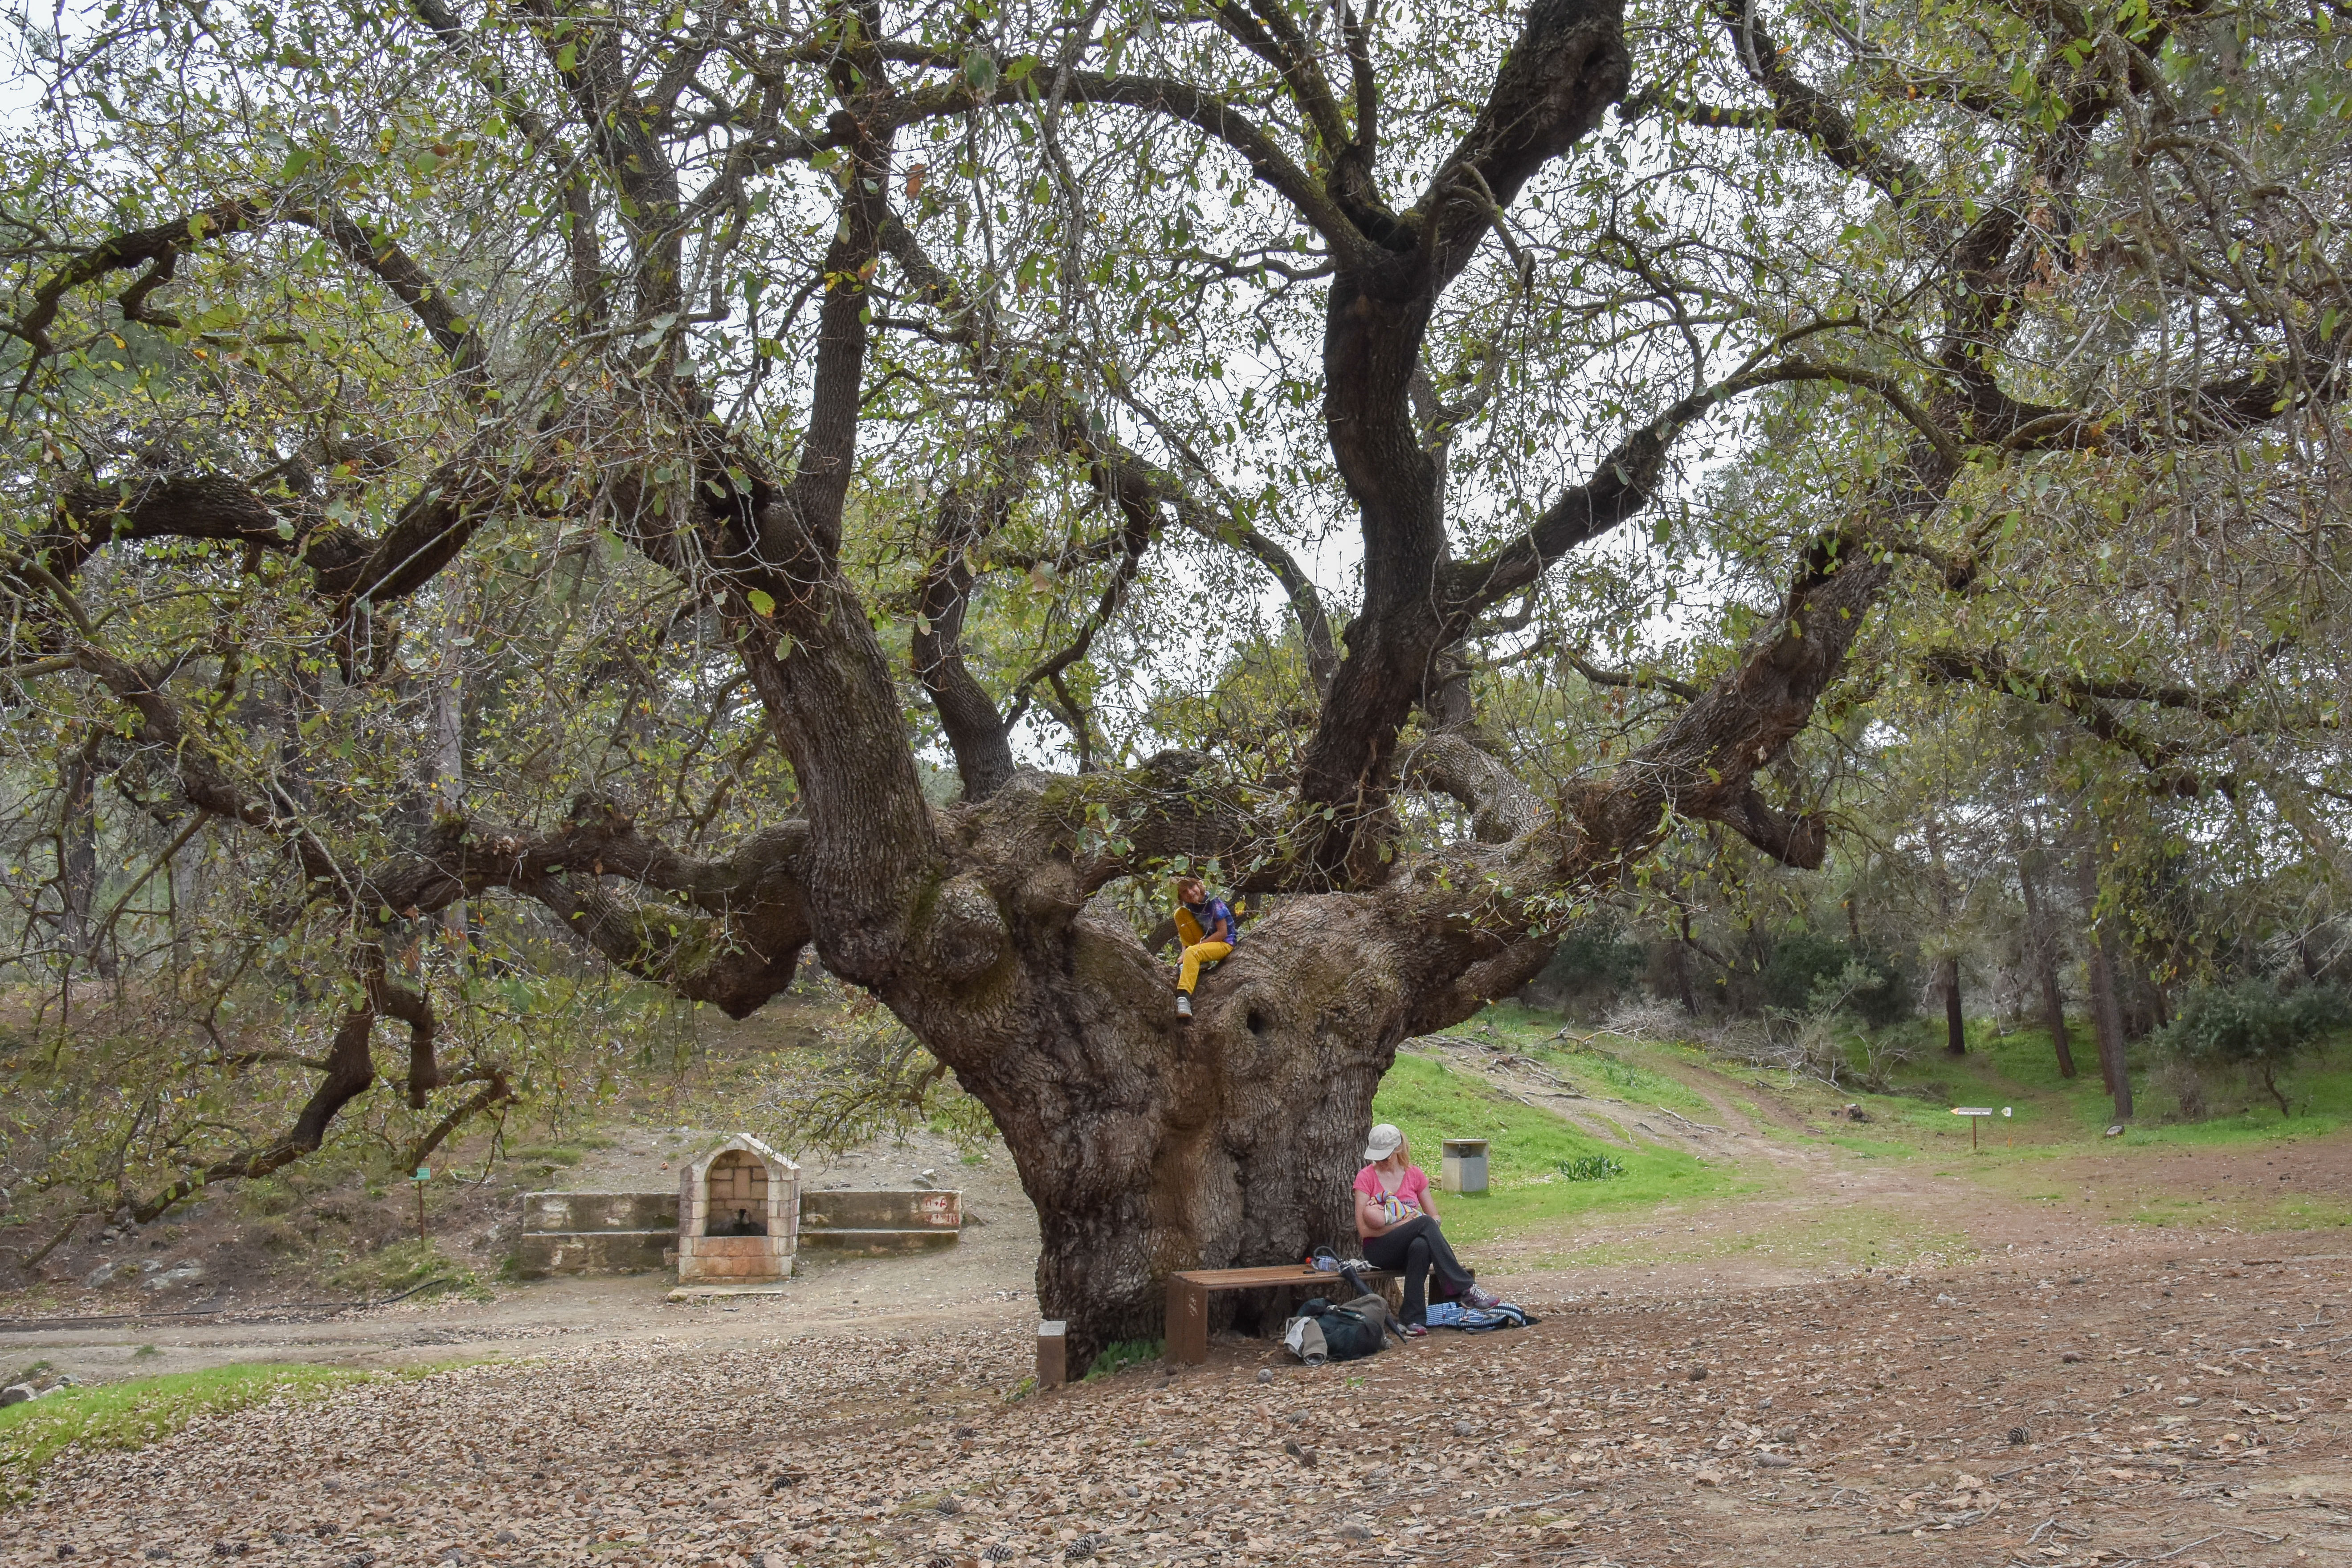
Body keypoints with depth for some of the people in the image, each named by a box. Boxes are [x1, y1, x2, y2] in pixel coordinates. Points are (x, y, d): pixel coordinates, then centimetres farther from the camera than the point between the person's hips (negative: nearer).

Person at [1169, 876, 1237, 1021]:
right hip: (1203, 941, 7)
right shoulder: (1189, 905, -3)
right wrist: (1186, 950, -14)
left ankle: (1184, 997, -46)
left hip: (1225, 943, -7)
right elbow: (1184, 930, 4)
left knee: (1193, 953, -35)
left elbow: (1223, 933, -20)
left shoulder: (1214, 903, -20)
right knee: (1180, 913, -10)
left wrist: (1199, 944, -22)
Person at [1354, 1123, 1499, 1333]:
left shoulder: (1415, 1175, 10)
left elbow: (1435, 1217, 10)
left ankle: (1415, 1320, -38)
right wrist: (1404, 1225, -16)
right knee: (1425, 1223, -32)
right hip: (1379, 1251, -3)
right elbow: (1364, 1230, -7)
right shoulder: (1366, 1177, 0)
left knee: (1420, 1246, -38)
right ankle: (1466, 1288, -36)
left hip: (1412, 1247, 3)